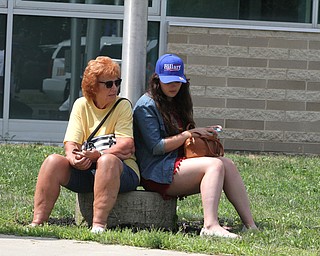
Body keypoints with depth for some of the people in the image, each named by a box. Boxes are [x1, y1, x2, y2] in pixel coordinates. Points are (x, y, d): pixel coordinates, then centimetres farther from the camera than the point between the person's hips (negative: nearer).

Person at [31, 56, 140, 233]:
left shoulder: (123, 106, 0)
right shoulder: (81, 105, 9)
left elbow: (126, 145, -13)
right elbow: (71, 142, 0)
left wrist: (97, 155, -29)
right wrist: (73, 157, -25)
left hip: (121, 169, -3)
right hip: (84, 170, 3)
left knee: (107, 161, -37)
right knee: (53, 162, -22)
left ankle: (99, 225, -45)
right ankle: (37, 222, -26)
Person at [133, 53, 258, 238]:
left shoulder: (176, 104, 22)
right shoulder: (146, 105, -5)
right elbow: (155, 147, -13)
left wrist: (203, 133, 3)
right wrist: (188, 134, -10)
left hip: (179, 164, 8)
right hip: (156, 173, -8)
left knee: (228, 164, -13)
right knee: (215, 165, -26)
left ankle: (250, 225, -24)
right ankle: (210, 226, -43)